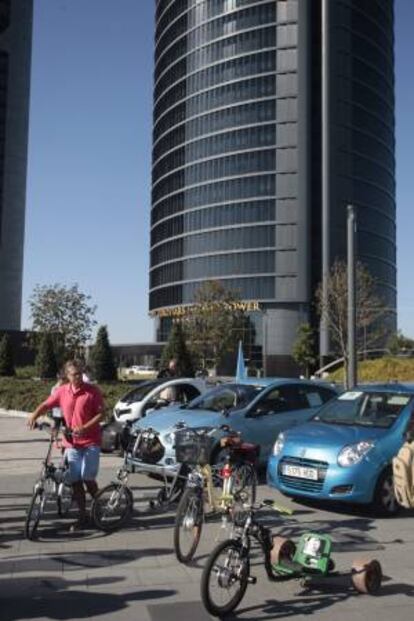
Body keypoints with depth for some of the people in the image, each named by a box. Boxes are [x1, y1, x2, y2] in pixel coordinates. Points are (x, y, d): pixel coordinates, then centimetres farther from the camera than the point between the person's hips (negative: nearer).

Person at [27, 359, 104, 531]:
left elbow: (101, 413, -7)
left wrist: (84, 428, -19)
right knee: (75, 481, 4)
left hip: (90, 441, -3)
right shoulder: (61, 391, 3)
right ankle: (83, 517, 15)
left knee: (88, 478, -7)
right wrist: (34, 416, -12)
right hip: (71, 443, 3)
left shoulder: (92, 391, -7)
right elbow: (46, 405, 9)